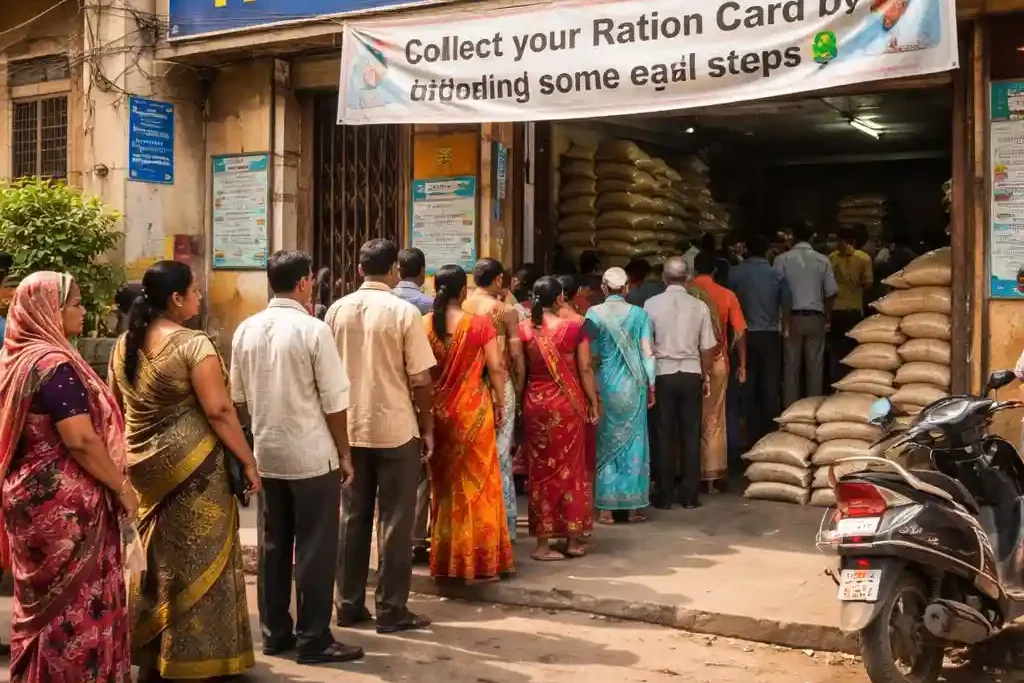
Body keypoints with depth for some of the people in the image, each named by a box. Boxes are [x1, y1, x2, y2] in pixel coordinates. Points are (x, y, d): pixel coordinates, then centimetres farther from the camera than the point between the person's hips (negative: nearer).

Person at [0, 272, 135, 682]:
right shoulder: (55, 363, -19)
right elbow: (81, 440, -24)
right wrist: (122, 488, -13)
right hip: (64, 504, -9)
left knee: (42, 600, 18)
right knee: (76, 604, 2)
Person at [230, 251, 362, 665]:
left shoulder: (245, 330, 4)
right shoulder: (313, 330, -14)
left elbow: (239, 398, 11)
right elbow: (334, 402, -12)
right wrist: (344, 452, -1)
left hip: (265, 454, 6)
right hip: (312, 456, -6)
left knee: (272, 545, 13)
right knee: (315, 549, 3)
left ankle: (274, 633, 22)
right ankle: (313, 639, 9)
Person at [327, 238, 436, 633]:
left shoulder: (338, 310, 2)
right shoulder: (404, 312, -10)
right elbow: (420, 380, -11)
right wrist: (427, 427, 2)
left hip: (350, 429, 4)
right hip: (396, 430, -4)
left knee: (352, 518, 13)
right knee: (395, 522, 4)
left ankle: (349, 605, 19)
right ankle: (391, 611, 8)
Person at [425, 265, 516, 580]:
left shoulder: (424, 324, -4)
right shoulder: (480, 324, -11)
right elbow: (496, 368, -9)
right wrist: (501, 403, 3)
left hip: (437, 411, 3)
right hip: (472, 409, -3)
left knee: (443, 482, 16)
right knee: (476, 482, 8)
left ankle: (445, 559, 24)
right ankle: (478, 560, 13)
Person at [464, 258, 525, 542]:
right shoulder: (505, 310, -7)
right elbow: (516, 354, -6)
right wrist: (519, 386, 7)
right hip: (499, 385, -3)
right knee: (499, 455, 4)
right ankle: (502, 525, 10)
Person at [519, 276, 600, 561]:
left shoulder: (523, 329, -3)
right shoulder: (574, 328, -9)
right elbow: (585, 370, -6)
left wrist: (521, 402, 10)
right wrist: (594, 403, 5)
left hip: (534, 404, 2)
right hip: (567, 404, -2)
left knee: (540, 469, 9)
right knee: (570, 468, 10)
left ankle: (543, 543, 10)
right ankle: (573, 540, 17)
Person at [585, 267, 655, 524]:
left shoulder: (594, 314, -5)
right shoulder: (639, 314, -2)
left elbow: (590, 354, -3)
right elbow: (648, 353, -1)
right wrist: (651, 385, 9)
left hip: (605, 384, -1)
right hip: (633, 385, 1)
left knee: (606, 443, 8)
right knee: (634, 441, 9)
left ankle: (606, 508, 8)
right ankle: (634, 507, 13)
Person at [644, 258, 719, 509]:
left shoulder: (652, 304, -6)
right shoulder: (699, 306, -3)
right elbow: (707, 348, 1)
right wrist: (705, 376, 14)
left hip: (662, 373, -1)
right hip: (691, 373, 1)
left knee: (665, 433, 6)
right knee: (691, 433, 7)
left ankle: (664, 495, 10)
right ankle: (690, 494, 12)